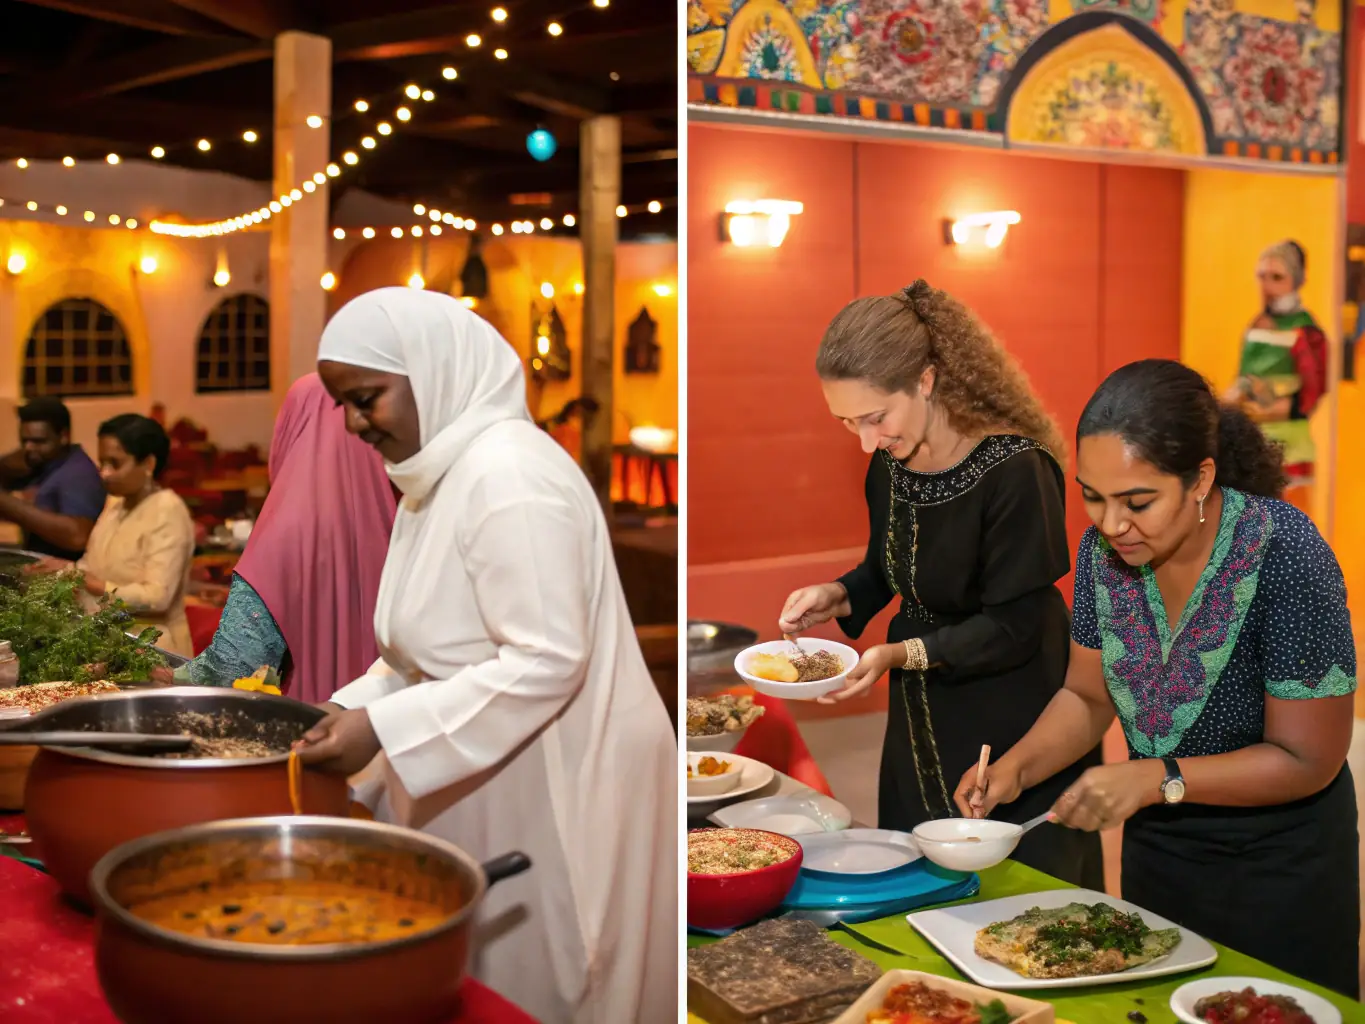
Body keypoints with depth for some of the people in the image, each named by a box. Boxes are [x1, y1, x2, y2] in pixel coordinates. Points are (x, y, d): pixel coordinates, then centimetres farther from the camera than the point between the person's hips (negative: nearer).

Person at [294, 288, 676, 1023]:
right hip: (492, 781, 9)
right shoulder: (438, 475, 10)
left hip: (560, 789, -9)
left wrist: (383, 728, -24)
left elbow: (547, 661, -25)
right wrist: (350, 710, 1)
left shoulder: (508, 475, -20)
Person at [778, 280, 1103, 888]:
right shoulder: (889, 463, -3)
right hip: (921, 724, 7)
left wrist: (901, 654, -29)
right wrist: (837, 597, -8)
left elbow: (1015, 627, -21)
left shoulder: (1015, 471, -25)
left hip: (1013, 727, -7)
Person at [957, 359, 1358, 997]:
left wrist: (1156, 779, -31)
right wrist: (1017, 767, -15)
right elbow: (1088, 696, 1)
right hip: (1156, 846, 5)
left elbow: (1305, 759, -22)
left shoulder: (1286, 557, -27)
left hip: (1279, 866, -5)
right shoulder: (1105, 548, -12)